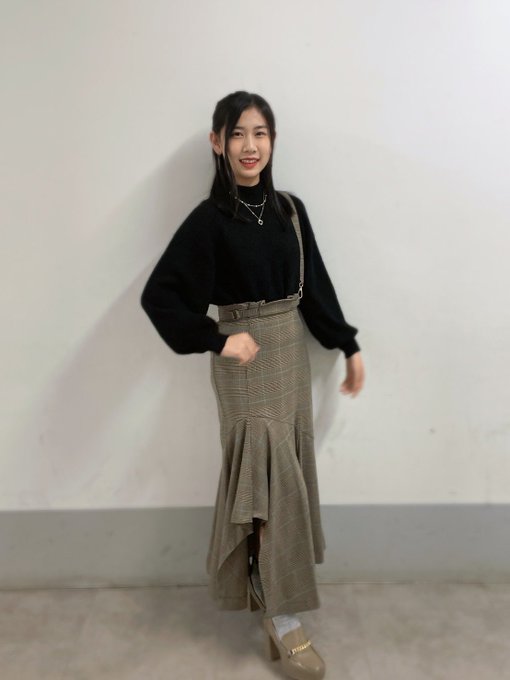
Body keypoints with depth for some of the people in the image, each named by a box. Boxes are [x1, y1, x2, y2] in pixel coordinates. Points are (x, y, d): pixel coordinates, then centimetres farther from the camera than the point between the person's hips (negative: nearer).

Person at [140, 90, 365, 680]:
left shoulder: (289, 208, 5)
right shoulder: (210, 219, -11)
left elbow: (315, 284, 11)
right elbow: (159, 295, -12)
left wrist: (348, 346, 13)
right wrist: (218, 341, -16)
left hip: (292, 352, 6)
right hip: (247, 360, -6)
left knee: (286, 473, 14)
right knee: (273, 478, -5)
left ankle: (262, 583, 37)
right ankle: (281, 622, 9)